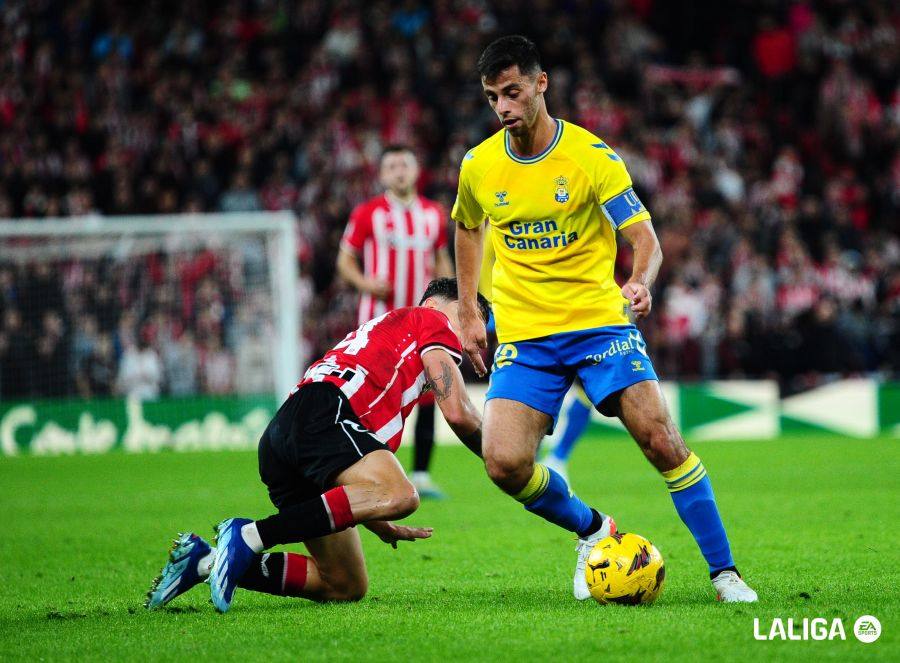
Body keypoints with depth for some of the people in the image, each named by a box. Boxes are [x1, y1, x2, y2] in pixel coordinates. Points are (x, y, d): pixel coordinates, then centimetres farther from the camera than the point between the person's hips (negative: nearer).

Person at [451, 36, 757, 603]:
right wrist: (469, 312, 16)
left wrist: (640, 282, -33)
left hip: (598, 321, -3)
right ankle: (591, 531, 14)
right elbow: (468, 229, 22)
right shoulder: (478, 167, 2)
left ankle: (724, 571, -3)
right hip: (523, 334, 3)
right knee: (505, 464, -15)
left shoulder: (592, 156, -9)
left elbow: (645, 239, -11)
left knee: (661, 440, -16)